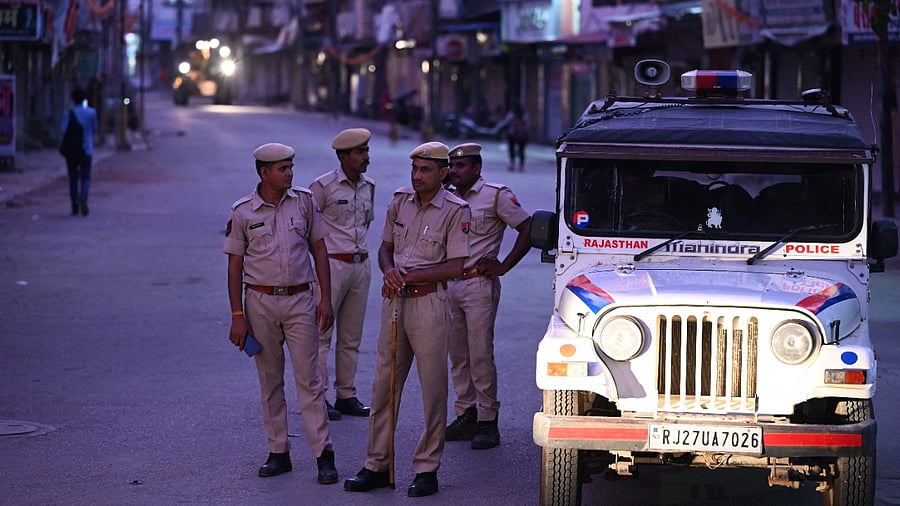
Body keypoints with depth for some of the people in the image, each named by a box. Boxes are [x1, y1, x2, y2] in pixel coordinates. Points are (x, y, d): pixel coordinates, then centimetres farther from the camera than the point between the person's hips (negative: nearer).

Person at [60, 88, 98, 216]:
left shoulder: (69, 113, -7)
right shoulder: (91, 112, -2)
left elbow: (63, 130, -13)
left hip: (71, 151, 0)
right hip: (86, 150, 0)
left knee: (73, 178, 9)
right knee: (85, 177, 2)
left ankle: (75, 205, 10)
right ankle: (83, 197, -26)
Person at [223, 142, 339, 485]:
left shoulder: (304, 201, 2)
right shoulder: (242, 212, -2)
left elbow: (319, 250, 7)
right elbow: (235, 265, 1)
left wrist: (326, 299, 1)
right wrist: (237, 316, -3)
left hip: (299, 301, 0)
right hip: (260, 302, 0)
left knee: (309, 379, -2)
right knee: (270, 381, 7)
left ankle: (324, 454, -1)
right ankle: (278, 453, 15)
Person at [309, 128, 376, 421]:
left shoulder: (368, 187, 10)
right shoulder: (324, 186, -11)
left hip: (361, 264, 7)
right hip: (332, 264, -7)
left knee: (351, 337, 10)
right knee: (321, 333, -4)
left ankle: (346, 395, 17)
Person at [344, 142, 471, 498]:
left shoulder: (455, 211, -8)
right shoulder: (400, 201, 8)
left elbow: (455, 267, -12)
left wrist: (409, 276, -16)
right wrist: (389, 270, -6)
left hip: (429, 302, -5)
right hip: (394, 300, 5)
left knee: (433, 389, 0)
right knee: (383, 385, 7)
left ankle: (427, 470, 7)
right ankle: (377, 465, 15)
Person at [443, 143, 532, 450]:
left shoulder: (496, 196, -5)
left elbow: (528, 228, -7)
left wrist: (503, 267, -9)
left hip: (479, 285, -6)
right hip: (449, 284, 7)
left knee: (480, 355, -7)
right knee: (458, 356, 9)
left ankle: (488, 421, -2)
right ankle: (465, 416, 15)